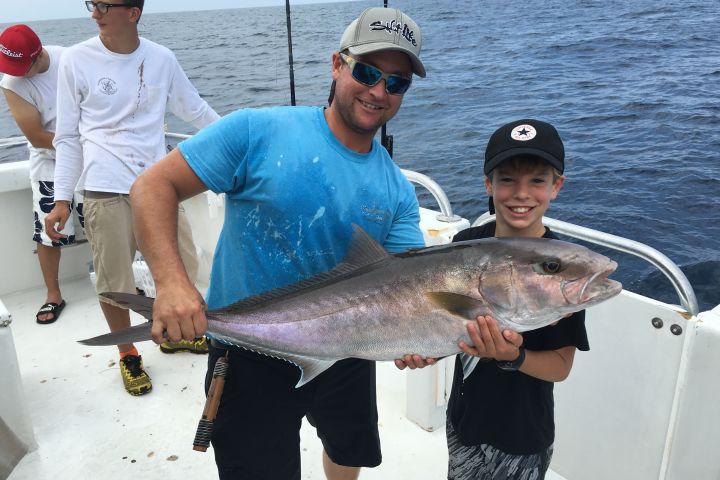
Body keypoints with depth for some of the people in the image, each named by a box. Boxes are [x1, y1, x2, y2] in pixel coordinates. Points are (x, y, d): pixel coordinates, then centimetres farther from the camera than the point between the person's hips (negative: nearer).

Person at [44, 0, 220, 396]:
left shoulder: (162, 59, 3)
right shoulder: (77, 60, -1)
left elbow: (195, 110, 17)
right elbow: (68, 136, 3)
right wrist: (61, 200, 1)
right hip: (106, 189, -2)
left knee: (182, 267, 10)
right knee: (114, 280, 4)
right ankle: (128, 354, 28)